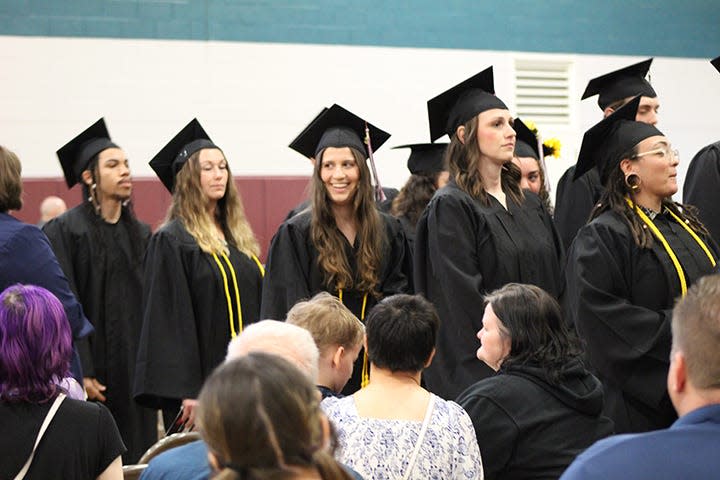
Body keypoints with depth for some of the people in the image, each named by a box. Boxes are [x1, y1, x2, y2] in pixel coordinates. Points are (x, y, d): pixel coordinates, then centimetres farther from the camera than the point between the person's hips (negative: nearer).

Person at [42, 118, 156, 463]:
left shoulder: (141, 235, 12)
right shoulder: (65, 231, -7)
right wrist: (79, 373, -18)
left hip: (135, 369, 6)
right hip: (92, 370, -6)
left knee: (136, 459, 6)